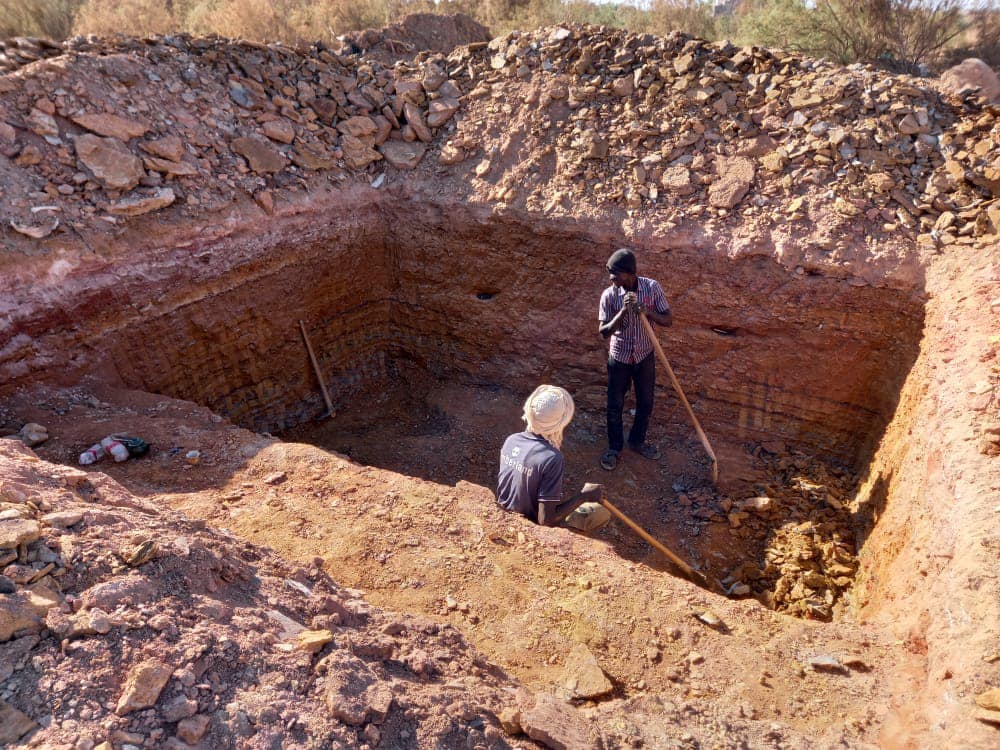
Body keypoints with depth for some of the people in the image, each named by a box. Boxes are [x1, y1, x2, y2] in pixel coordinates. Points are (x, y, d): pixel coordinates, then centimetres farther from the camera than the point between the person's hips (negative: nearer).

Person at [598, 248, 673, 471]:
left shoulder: (652, 287, -14)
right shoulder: (609, 295, -16)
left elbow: (668, 320, -11)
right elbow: (604, 332, -18)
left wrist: (648, 312, -30)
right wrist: (623, 311, -32)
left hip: (645, 356, 1)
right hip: (619, 358, -1)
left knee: (645, 404, 16)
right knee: (615, 405, 10)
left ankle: (637, 441, 40)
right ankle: (615, 447, 32)